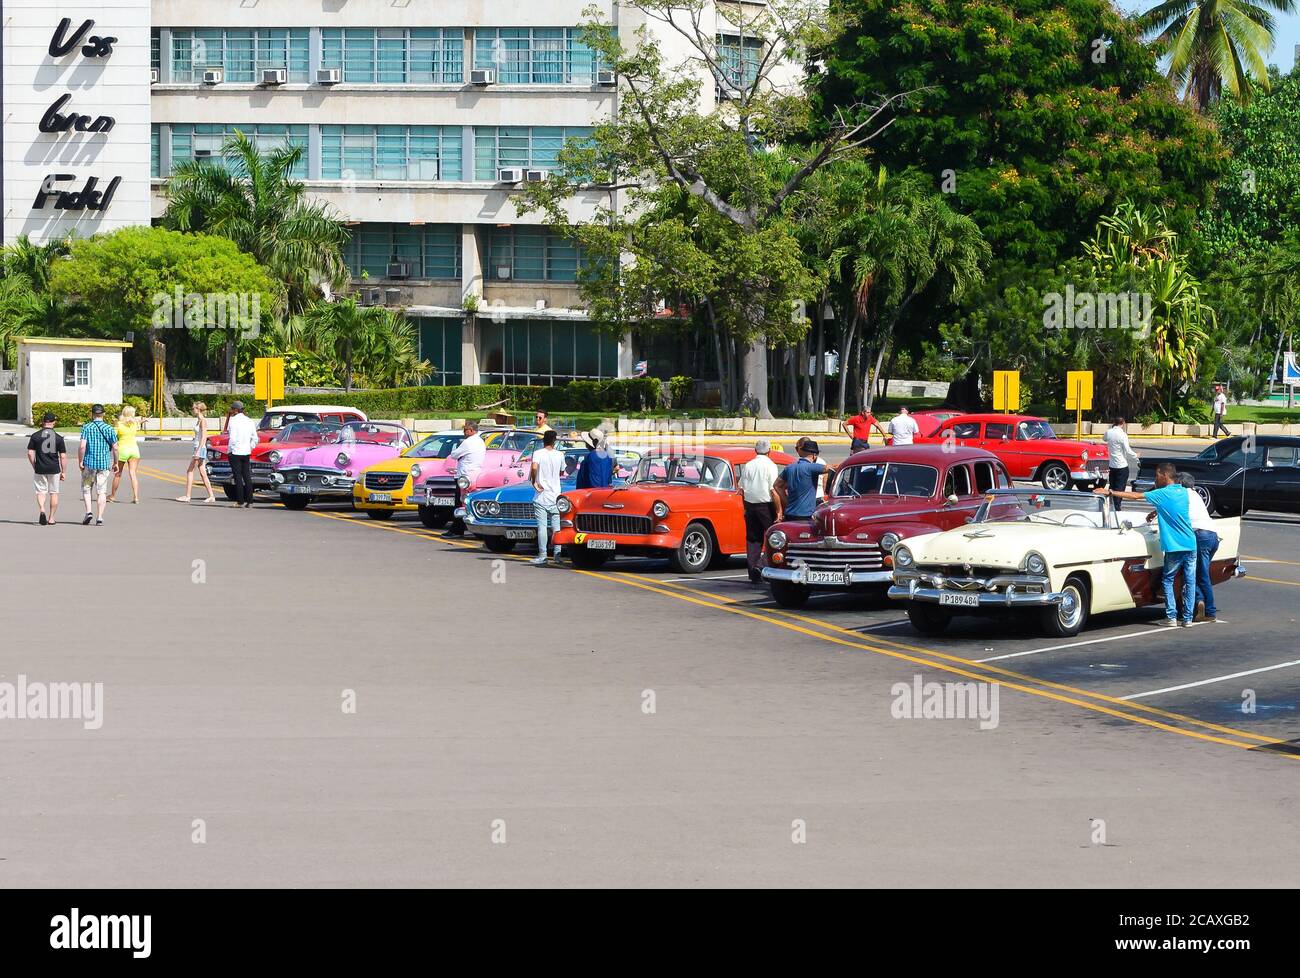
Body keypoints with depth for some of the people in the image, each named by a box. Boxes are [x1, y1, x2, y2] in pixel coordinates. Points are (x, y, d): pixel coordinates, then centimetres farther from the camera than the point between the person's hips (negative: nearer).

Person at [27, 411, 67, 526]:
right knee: (54, 492, 11)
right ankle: (51, 518, 14)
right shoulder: (58, 437, -3)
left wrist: (34, 467, 11)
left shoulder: (35, 436, -2)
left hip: (40, 469, 0)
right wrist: (64, 472, 6)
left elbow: (30, 453, -2)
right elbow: (63, 456, -3)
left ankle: (42, 511, -16)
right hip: (54, 469, 0)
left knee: (41, 491, 10)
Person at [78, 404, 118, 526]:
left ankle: (88, 512, -2)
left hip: (89, 463, -1)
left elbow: (82, 446, -13)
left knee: (86, 488, 15)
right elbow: (115, 448, -1)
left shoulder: (87, 427, -5)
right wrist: (115, 462, 11)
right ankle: (99, 518, 1)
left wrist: (80, 461, -4)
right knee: (101, 491, 4)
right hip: (104, 464, 1)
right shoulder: (109, 428, 0)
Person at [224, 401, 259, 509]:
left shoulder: (233, 420, -11)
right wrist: (249, 448, 15)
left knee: (238, 476, -1)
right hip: (246, 453, 6)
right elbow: (255, 439, 9)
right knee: (247, 476, 7)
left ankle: (240, 501, -2)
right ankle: (249, 501, 5)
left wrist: (229, 450, -7)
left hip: (235, 452, -6)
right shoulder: (249, 421, 8)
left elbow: (232, 438, -17)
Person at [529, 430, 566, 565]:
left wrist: (534, 482, -12)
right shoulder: (559, 455, 2)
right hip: (555, 495, 3)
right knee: (556, 526, 9)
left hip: (541, 495, -3)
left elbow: (534, 467, -25)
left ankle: (543, 555, -5)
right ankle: (558, 551, 2)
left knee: (542, 526, -3)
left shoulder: (538, 453, -7)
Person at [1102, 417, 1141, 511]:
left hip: (1112, 464, 6)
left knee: (1112, 487, 15)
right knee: (1120, 488, -1)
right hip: (1122, 466, -6)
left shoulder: (1108, 432, 0)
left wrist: (1110, 427, 20)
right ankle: (1116, 508, -2)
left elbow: (1104, 439, 26)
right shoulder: (1122, 434, -17)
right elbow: (1128, 451, -18)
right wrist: (1137, 460, -5)